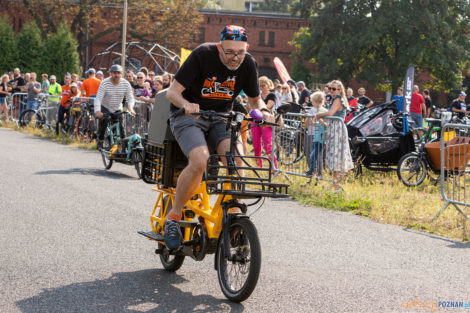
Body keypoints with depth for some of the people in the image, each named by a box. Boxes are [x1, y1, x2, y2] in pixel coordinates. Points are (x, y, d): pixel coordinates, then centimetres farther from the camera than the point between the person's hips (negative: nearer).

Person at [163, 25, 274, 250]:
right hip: (188, 115, -4)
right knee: (199, 161, -30)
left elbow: (254, 99, 8)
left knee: (236, 157, -27)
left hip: (220, 119, 4)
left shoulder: (248, 64, -6)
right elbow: (172, 91, -16)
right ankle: (173, 217, -12)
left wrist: (262, 110, -16)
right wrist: (186, 104, -38)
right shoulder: (202, 55, -18)